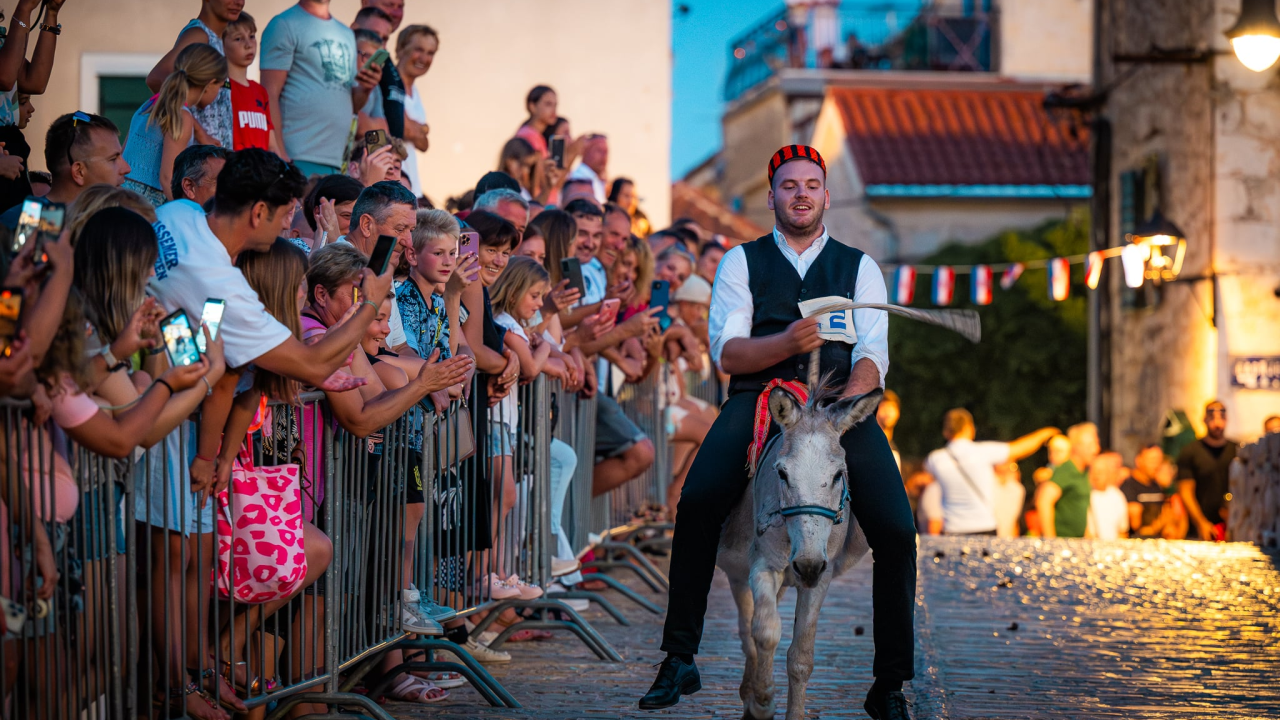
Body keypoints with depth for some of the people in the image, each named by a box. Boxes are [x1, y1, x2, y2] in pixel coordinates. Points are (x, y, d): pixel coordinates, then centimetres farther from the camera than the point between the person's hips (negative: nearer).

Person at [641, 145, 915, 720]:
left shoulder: (859, 267, 16)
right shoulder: (742, 262, 13)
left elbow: (872, 353, 2)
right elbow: (726, 351, 0)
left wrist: (847, 401, -19)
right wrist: (787, 342, -21)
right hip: (758, 398, -1)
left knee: (896, 531, -18)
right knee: (697, 504, -27)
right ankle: (678, 661, -17)